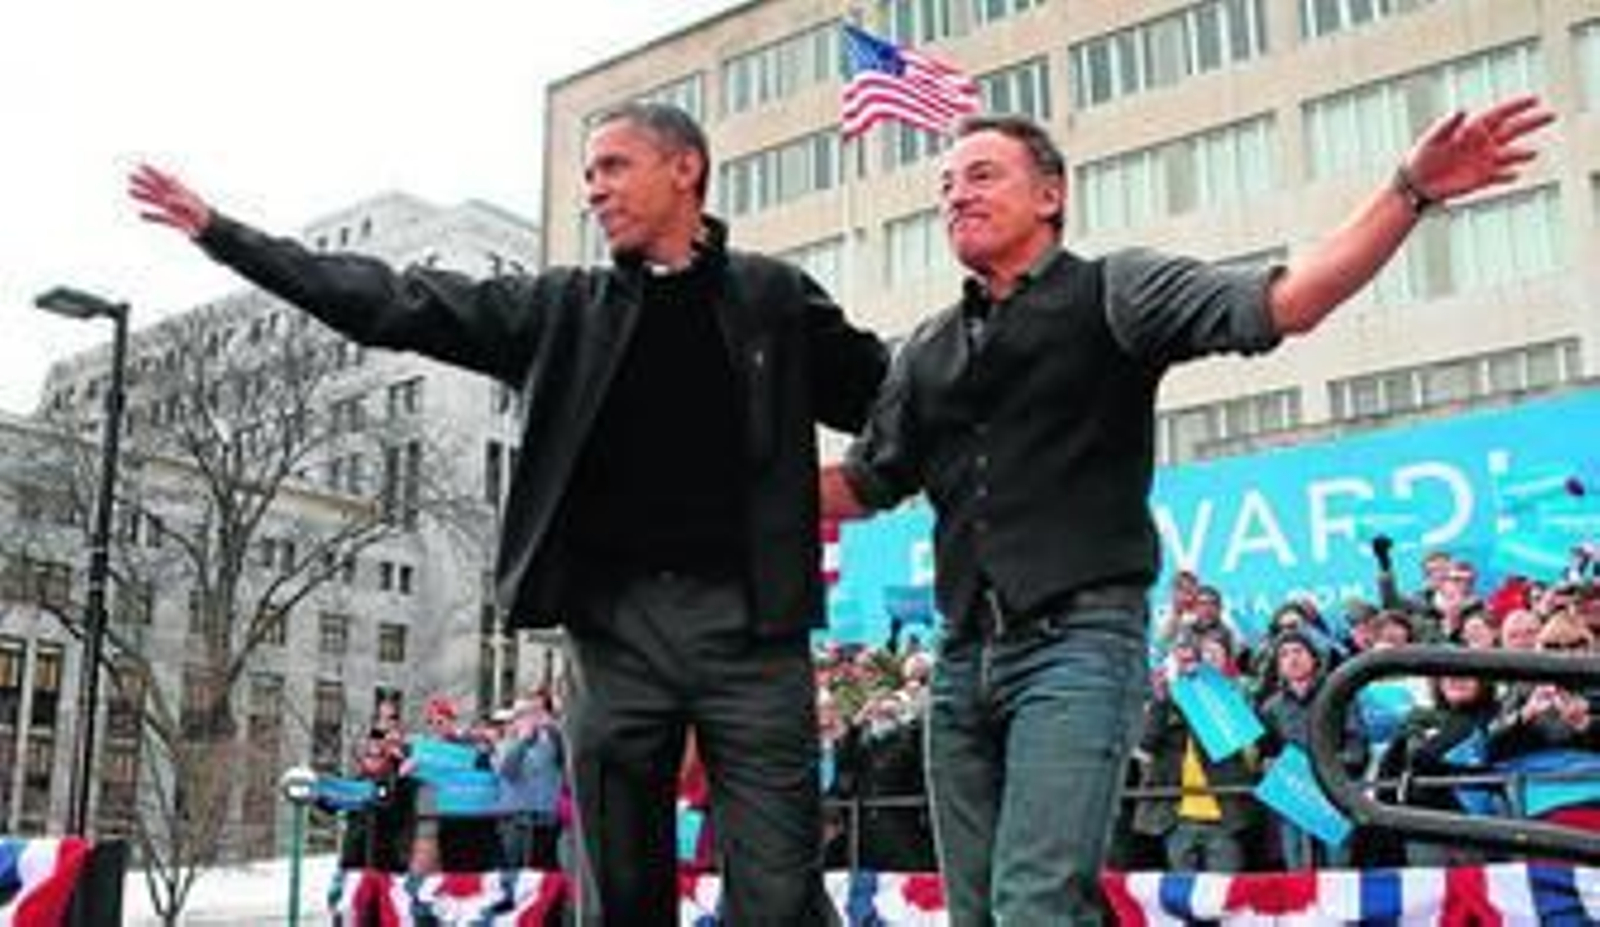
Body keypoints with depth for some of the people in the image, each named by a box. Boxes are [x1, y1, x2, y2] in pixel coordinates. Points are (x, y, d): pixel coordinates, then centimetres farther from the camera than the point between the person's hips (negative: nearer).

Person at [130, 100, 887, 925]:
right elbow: (392, 304, 13)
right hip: (617, 623, 3)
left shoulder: (775, 298, 9)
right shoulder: (564, 309, 13)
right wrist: (220, 233, 12)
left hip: (749, 621, -2)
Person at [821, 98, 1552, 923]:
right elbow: (864, 485, 24)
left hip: (1076, 642, -6)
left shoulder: (1112, 292, 3)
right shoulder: (925, 354, 18)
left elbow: (1284, 305, -10)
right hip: (964, 660, 6)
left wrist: (1410, 192, -21)